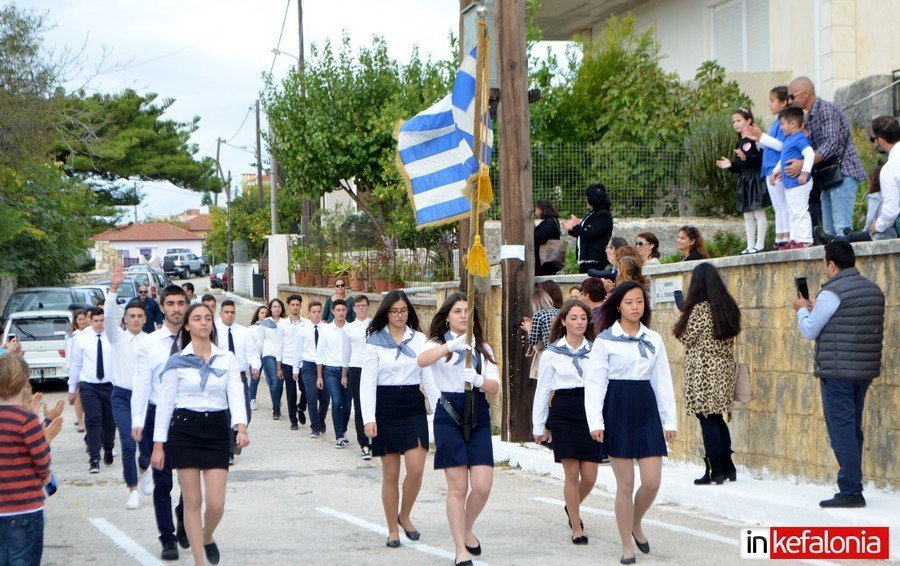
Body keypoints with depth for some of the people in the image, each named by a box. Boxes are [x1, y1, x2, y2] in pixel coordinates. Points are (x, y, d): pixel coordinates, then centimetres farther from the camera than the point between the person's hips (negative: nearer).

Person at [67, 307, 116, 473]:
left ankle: (108, 451, 36)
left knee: (110, 421, 11)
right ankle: (94, 459, -11)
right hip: (89, 386, -1)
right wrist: (72, 389, 9)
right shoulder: (81, 339, 0)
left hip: (110, 385, 1)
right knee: (93, 421, -10)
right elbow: (75, 364, 7)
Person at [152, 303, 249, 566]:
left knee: (216, 503, -4)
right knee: (192, 501, 0)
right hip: (185, 429, -1)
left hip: (217, 429, 1)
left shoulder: (228, 359, 4)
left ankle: (207, 537, 30)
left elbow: (236, 396, -7)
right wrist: (158, 444, -3)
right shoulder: (177, 361, 1)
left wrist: (241, 426, -26)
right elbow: (165, 403, 2)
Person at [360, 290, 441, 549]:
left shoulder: (419, 340, 6)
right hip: (386, 407, -2)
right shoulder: (375, 341, -1)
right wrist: (369, 418, -13)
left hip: (413, 408, 2)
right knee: (390, 473, 2)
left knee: (416, 469, -9)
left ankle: (404, 516, 17)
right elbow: (367, 381, -4)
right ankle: (393, 530, 13)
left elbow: (429, 378, 8)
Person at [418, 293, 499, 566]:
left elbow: (495, 386, 5)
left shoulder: (483, 348, 16)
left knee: (483, 486, -5)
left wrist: (478, 380, -17)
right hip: (449, 415, -3)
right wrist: (452, 345, -35)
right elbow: (422, 360, -21)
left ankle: (467, 530, 23)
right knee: (458, 486, -4)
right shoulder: (439, 344, 4)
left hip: (478, 415, 3)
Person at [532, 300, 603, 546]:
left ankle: (572, 507, 32)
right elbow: (542, 390, 7)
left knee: (590, 477, 0)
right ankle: (576, 528, 10)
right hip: (563, 414, -2)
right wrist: (539, 426, 6)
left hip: (590, 413, 2)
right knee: (572, 474, -3)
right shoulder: (552, 353, 3)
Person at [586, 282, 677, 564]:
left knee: (652, 482, -2)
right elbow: (595, 382, -5)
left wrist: (670, 420, 7)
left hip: (647, 409, 3)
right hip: (618, 409, -3)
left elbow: (663, 381, 10)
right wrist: (595, 422, -12)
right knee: (625, 483, 0)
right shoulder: (605, 340, -2)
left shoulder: (654, 340, 9)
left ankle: (636, 525, 28)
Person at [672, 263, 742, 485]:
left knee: (707, 419, -3)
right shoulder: (728, 306, 8)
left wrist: (680, 318, 8)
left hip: (703, 371, -7)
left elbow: (688, 337, -10)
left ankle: (715, 471, -4)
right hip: (724, 369, 7)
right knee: (719, 418, 15)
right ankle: (728, 468, 17)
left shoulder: (700, 308, -14)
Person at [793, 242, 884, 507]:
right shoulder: (874, 290, 12)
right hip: (865, 371, 8)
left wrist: (802, 309, 12)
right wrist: (816, 309, 21)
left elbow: (809, 331, -7)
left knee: (841, 430, -5)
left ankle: (851, 491, -7)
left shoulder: (832, 293, -14)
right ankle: (852, 488, 19)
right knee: (853, 429, 15)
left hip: (837, 372, -8)